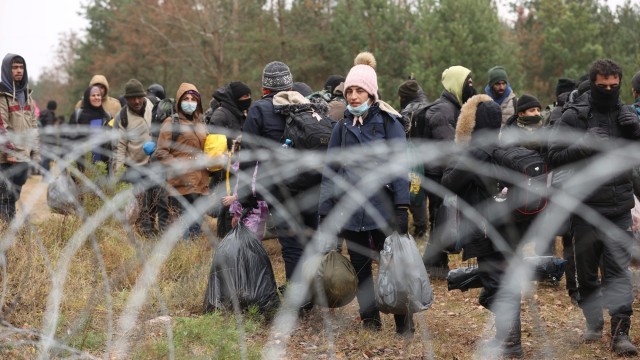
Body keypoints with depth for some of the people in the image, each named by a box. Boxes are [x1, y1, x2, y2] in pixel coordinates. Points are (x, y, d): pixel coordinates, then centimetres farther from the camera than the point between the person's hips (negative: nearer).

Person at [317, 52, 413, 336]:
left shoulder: (389, 123, -1)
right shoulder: (342, 127, 10)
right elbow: (330, 171, 10)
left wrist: (401, 206, -14)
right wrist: (324, 211, 6)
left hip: (381, 208, -4)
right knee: (360, 266, 10)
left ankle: (404, 322, 7)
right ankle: (370, 319, 21)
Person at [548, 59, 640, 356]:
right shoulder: (575, 116, -4)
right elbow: (555, 156, -8)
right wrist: (584, 145, -23)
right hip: (585, 207, -1)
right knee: (586, 270, 11)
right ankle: (593, 320, 29)